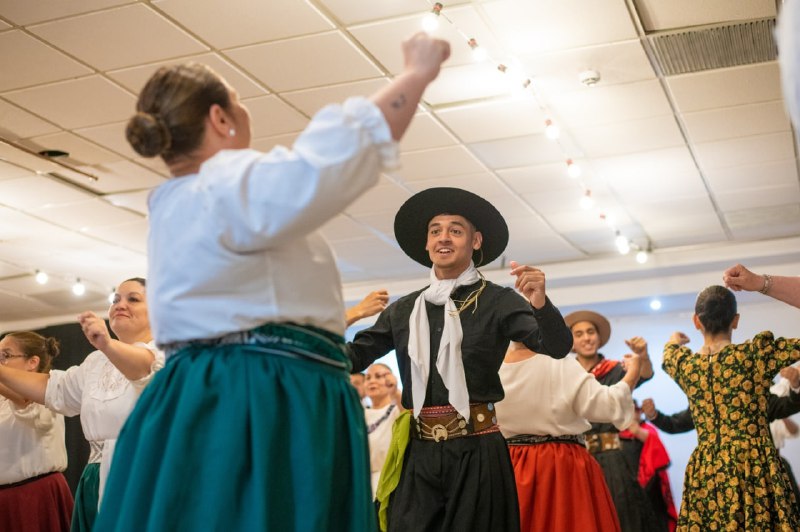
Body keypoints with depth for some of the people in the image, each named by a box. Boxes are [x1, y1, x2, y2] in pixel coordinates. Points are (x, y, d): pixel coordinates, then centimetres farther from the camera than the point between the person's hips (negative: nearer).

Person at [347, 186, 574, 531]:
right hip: (417, 453, 3)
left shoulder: (497, 302, -2)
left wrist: (540, 304, -32)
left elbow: (558, 347, -12)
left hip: (475, 453, -3)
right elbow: (352, 357, 10)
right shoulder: (404, 310, 10)